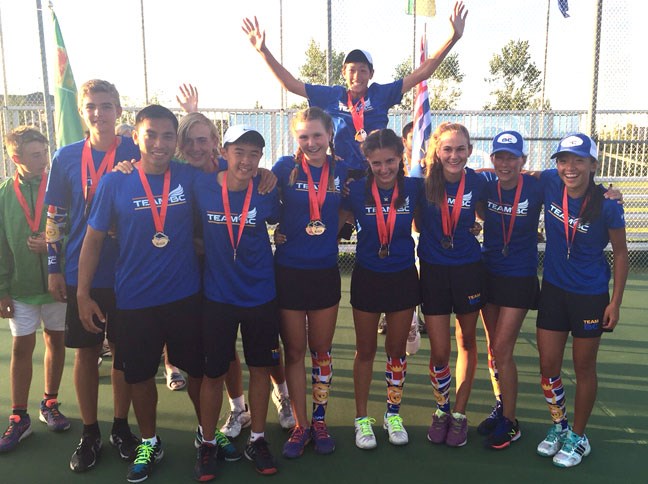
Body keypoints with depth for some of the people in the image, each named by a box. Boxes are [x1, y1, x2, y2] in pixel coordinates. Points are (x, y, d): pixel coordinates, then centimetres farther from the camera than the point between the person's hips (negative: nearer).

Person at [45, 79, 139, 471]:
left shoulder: (136, 153, -2)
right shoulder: (66, 157, 3)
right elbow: (56, 217, 7)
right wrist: (54, 267, 5)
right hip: (81, 273, 1)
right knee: (86, 352, 9)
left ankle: (122, 427, 26)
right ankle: (90, 433, 25)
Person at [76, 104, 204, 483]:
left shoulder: (190, 178, -5)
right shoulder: (115, 182, -6)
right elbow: (94, 240, 0)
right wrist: (83, 295, -2)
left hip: (186, 296, 1)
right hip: (135, 300, 0)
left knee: (198, 369, 13)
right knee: (140, 375, 14)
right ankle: (149, 443, 37)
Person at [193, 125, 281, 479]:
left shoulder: (266, 190, -8)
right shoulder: (202, 187, -11)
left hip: (261, 296, 1)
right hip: (217, 296, -1)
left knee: (260, 368, 12)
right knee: (213, 372, 10)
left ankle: (257, 440, 32)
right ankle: (207, 444, 30)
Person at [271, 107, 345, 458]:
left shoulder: (340, 170, 0)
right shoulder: (286, 167, -6)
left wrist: (333, 233, 0)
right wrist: (277, 230, -10)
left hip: (325, 271, 2)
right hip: (289, 271, -1)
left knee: (321, 349, 12)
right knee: (294, 350, 8)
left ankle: (320, 420, 28)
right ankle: (300, 425, 23)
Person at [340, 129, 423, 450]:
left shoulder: (413, 188, -8)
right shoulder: (356, 190, -11)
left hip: (403, 278, 1)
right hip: (367, 278, -1)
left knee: (397, 349, 14)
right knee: (365, 350, 11)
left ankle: (393, 414, 34)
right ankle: (361, 418, 28)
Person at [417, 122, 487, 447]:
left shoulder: (478, 182, -9)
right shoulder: (424, 182, -12)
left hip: (468, 269, 1)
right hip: (433, 271, -1)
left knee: (466, 342, 13)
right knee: (439, 351, 3)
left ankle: (459, 413, 30)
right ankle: (441, 409, 28)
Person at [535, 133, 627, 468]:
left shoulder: (606, 205, -18)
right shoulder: (549, 183, -10)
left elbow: (620, 252, -6)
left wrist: (615, 302, -7)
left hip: (590, 295, -3)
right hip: (553, 289, 3)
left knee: (583, 367, 12)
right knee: (548, 365, 10)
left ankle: (578, 437, 32)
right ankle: (558, 425, 36)